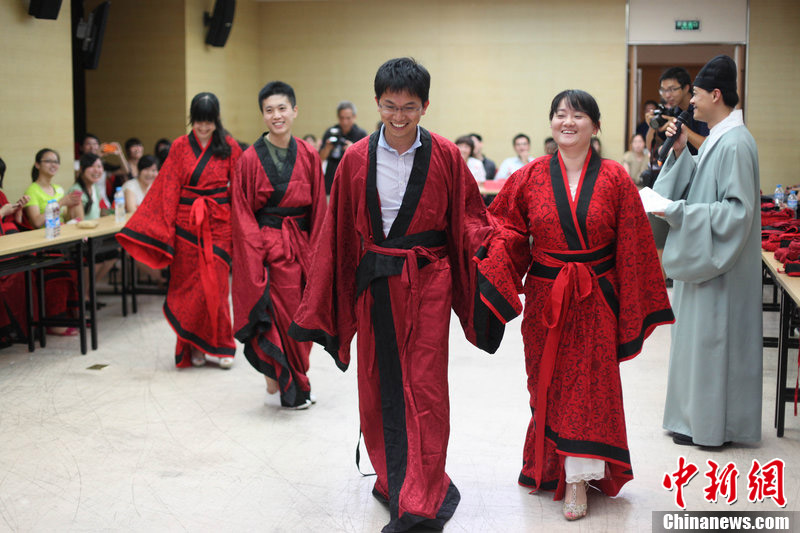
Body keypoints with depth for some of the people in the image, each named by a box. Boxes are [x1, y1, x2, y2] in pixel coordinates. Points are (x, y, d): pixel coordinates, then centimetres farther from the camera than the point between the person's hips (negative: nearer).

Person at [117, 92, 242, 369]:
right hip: (186, 222, 1)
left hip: (218, 222, -1)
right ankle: (193, 346, 14)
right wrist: (166, 229, -1)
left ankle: (219, 345, 10)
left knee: (214, 284, -3)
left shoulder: (229, 146, 2)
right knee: (188, 285, 3)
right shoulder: (180, 146, 5)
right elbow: (169, 189, 5)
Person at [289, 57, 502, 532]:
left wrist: (483, 248, -15)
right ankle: (394, 479, 29)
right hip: (375, 284, 3)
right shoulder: (357, 159, 2)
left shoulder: (445, 156, -2)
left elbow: (468, 213, 5)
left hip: (427, 282, -2)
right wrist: (317, 307, 7)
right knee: (379, 385, 10)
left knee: (424, 386, -3)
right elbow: (338, 230, 6)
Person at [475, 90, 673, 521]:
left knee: (588, 383, -1)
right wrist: (490, 282, -14)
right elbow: (507, 232, 4)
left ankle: (577, 479, 6)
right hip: (544, 297, 2)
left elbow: (633, 248, -2)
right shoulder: (530, 178, 1)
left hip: (594, 299, -2)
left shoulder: (614, 179, -3)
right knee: (547, 382, 12)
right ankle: (548, 465, 31)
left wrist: (633, 311, -4)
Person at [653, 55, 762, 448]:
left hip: (720, 264, -10)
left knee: (710, 337, 0)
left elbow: (737, 210, -24)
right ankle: (699, 415, 27)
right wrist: (680, 152, 5)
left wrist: (678, 212, -23)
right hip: (704, 256, 10)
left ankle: (709, 426, 12)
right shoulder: (717, 139, 10)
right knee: (699, 335, 16)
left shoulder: (735, 144, -20)